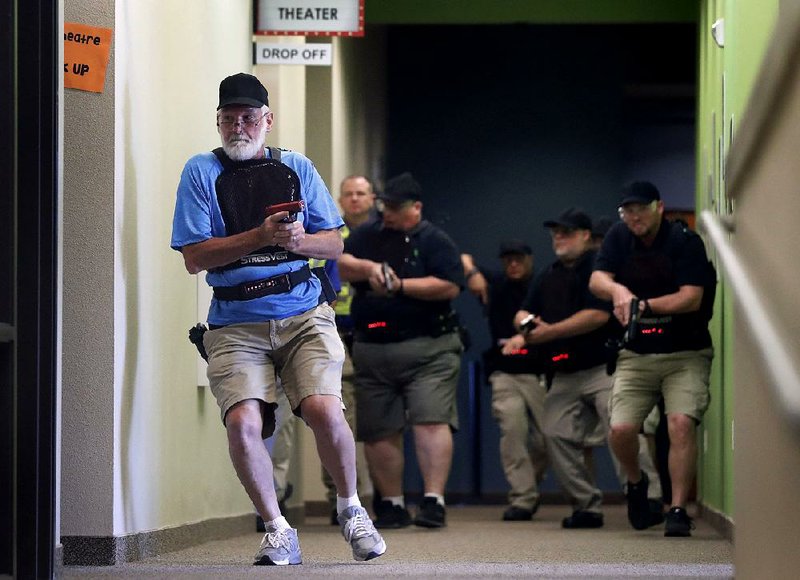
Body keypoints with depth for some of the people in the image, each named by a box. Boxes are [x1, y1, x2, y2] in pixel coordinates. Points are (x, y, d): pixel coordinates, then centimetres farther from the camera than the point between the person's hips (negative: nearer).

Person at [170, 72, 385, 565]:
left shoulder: (296, 168, 13)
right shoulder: (202, 172, 5)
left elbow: (335, 244, 12)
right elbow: (195, 257, -3)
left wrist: (300, 241, -10)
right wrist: (261, 237, -14)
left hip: (304, 315, 1)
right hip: (236, 325, -1)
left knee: (325, 410, -21)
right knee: (243, 422, -22)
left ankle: (351, 510, 5)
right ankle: (278, 532, -3)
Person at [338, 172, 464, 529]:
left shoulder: (434, 241, 0)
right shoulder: (367, 237, 14)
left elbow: (450, 286, -12)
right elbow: (339, 265, 1)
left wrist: (401, 286, -15)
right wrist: (368, 268, -18)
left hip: (428, 349, -5)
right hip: (372, 349, 5)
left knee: (431, 421, -15)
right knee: (378, 431, 6)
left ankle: (433, 501, -17)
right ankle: (392, 506, 15)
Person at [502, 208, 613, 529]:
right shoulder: (549, 276, 21)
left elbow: (598, 315, -14)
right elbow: (523, 313, 22)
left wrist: (548, 333, -10)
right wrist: (527, 326, -5)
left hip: (602, 368, -8)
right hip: (564, 375, 8)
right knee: (557, 434, -2)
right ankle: (587, 506, 5)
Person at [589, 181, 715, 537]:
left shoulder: (685, 241, -8)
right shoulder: (619, 239, 5)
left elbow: (692, 298, -16)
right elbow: (597, 281, -7)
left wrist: (642, 305, -24)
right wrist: (617, 290, -29)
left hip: (685, 354, -3)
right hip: (636, 355, 3)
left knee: (681, 423, -22)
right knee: (621, 430, -11)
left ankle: (678, 510, -16)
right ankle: (636, 482, 21)